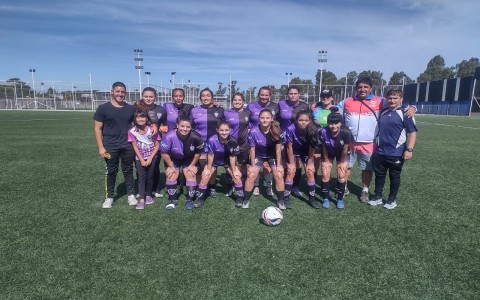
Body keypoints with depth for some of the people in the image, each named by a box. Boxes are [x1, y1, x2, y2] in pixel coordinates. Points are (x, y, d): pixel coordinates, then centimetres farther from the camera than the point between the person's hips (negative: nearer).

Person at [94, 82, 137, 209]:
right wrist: (100, 147, -9)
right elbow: (97, 128, -2)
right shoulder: (103, 108, -1)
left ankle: (131, 195, 21)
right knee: (111, 171, 7)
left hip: (128, 145, 2)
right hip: (110, 146, -2)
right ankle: (109, 197, 21)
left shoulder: (131, 109, 6)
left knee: (128, 170, 10)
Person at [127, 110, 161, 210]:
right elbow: (135, 147, -7)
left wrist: (150, 159, -13)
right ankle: (141, 199, -1)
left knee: (150, 176, 6)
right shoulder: (132, 131, -10)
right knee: (141, 177, -3)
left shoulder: (152, 130, -12)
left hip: (152, 157, 0)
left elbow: (157, 145, -8)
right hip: (140, 158, 0)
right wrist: (142, 160, -10)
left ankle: (148, 195, 24)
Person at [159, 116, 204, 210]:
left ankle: (190, 200, 7)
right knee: (171, 175, -7)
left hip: (189, 159, 1)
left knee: (191, 175, -9)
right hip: (173, 159, 0)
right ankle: (173, 200, 11)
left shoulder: (195, 137, -32)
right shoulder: (169, 136, -35)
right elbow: (164, 153, -19)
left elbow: (198, 152, -11)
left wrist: (192, 165, -5)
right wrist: (171, 167, -11)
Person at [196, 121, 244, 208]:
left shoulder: (233, 141, -28)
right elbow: (210, 155, -19)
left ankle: (240, 197, 10)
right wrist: (208, 169, -10)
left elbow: (232, 157, -16)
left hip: (227, 161, 1)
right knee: (205, 176, -13)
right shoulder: (212, 140, -32)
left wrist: (234, 171, -10)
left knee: (237, 176, -11)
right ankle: (200, 197, 8)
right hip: (214, 161, -1)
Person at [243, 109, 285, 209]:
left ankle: (280, 200, 7)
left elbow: (278, 149, -14)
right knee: (251, 175, -10)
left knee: (279, 175, -12)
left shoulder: (276, 131, -24)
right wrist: (253, 165, -9)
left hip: (273, 156, 0)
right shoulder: (254, 131, -26)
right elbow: (252, 149, -15)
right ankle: (246, 200, 10)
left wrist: (278, 165, -11)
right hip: (258, 156, 0)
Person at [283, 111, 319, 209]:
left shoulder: (312, 130, -27)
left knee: (310, 172, -7)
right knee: (291, 172, -11)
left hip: (306, 152, 2)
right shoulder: (291, 129, -31)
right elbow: (289, 148, -20)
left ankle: (312, 198, 9)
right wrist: (291, 163, -15)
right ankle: (286, 198, 0)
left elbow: (311, 148, -15)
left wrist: (310, 163, -12)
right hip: (293, 152, -1)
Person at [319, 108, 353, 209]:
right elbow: (324, 148, -17)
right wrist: (326, 161, -6)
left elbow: (345, 150, -19)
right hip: (328, 154, 1)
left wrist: (342, 162, -7)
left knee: (342, 176, -5)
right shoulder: (323, 132, -34)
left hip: (342, 155, 0)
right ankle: (326, 199, 11)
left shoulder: (346, 133, -35)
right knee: (325, 174, -5)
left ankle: (340, 199, 12)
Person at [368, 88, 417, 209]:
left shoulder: (405, 114, -7)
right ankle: (378, 197, 25)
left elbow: (412, 132, -10)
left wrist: (409, 149, -18)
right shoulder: (383, 112, 9)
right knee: (379, 175, 12)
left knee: (394, 177, 9)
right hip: (380, 152, 5)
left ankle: (392, 200, 22)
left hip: (396, 153, -5)